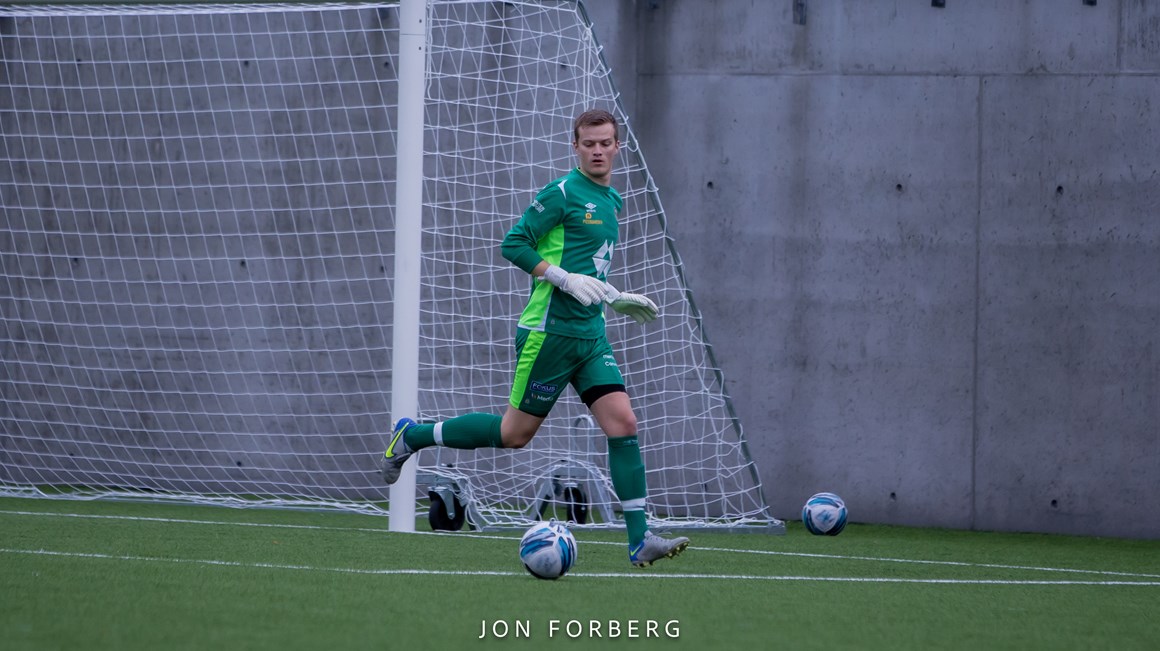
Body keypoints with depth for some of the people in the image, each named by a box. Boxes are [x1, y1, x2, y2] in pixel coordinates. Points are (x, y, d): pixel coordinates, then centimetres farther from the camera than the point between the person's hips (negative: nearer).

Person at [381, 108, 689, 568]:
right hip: (550, 331, -7)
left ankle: (639, 540, -8)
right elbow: (513, 244, -14)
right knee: (515, 433, 1)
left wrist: (615, 298, 17)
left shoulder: (611, 201, 16)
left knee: (623, 423, -6)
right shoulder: (563, 193, -11)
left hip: (589, 334, 7)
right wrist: (567, 279, -21)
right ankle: (411, 436, 20)